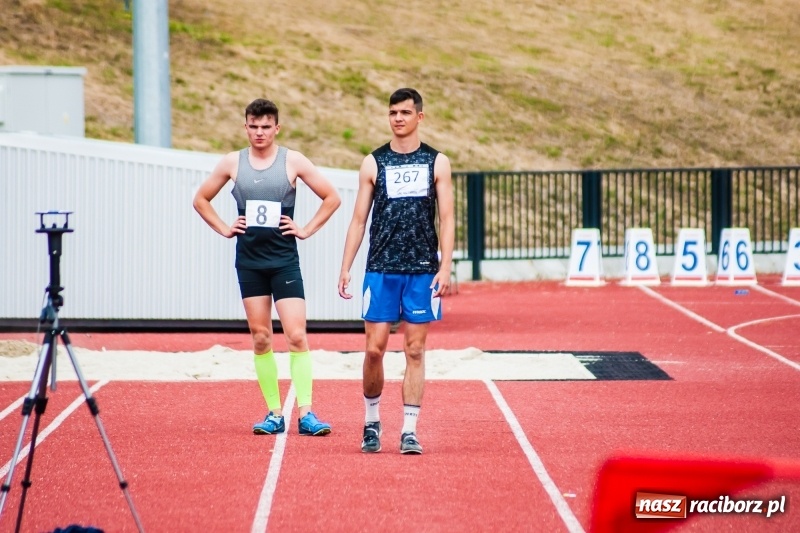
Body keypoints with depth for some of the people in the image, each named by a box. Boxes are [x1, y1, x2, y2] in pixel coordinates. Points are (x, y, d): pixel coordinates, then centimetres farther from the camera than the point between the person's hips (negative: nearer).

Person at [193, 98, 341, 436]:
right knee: (261, 339, 4)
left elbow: (332, 197, 5)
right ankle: (274, 414, 10)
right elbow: (201, 199, 17)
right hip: (249, 262, 3)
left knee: (297, 336, -11)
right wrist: (224, 229, 6)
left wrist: (307, 230, -1)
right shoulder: (232, 163, 5)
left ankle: (305, 414, -11)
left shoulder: (293, 162, -1)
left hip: (284, 260, -2)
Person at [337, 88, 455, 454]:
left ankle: (409, 430, 3)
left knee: (414, 351, 0)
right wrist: (345, 268, 1)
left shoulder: (436, 163, 6)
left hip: (422, 271, 0)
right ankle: (371, 421, 16)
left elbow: (446, 218, 2)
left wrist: (445, 267, -9)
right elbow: (359, 219, 8)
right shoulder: (373, 163, 7)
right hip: (380, 270, 0)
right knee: (374, 349, -3)